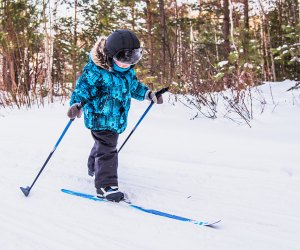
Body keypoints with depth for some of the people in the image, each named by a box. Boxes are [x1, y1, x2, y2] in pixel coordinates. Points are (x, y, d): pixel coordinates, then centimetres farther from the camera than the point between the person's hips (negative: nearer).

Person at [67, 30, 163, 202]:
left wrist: (149, 94, 10)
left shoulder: (128, 71, 2)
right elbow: (83, 86, -23)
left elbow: (134, 87, 18)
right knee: (107, 149, -14)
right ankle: (106, 185, -10)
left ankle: (94, 167, 51)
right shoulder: (96, 70, -23)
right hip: (99, 116, -8)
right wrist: (77, 103, -39)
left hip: (117, 118, 8)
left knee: (103, 144, 26)